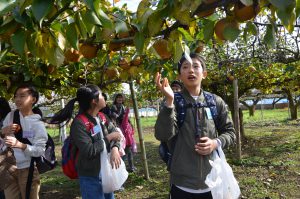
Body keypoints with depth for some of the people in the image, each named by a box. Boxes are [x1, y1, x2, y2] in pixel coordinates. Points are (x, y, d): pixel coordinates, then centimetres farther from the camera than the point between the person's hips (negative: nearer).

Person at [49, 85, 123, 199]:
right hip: (90, 178, -8)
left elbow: (115, 133, 2)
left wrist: (115, 149, -18)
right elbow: (89, 151, -27)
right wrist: (108, 138, -18)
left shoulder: (102, 117, 3)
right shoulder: (79, 123, -21)